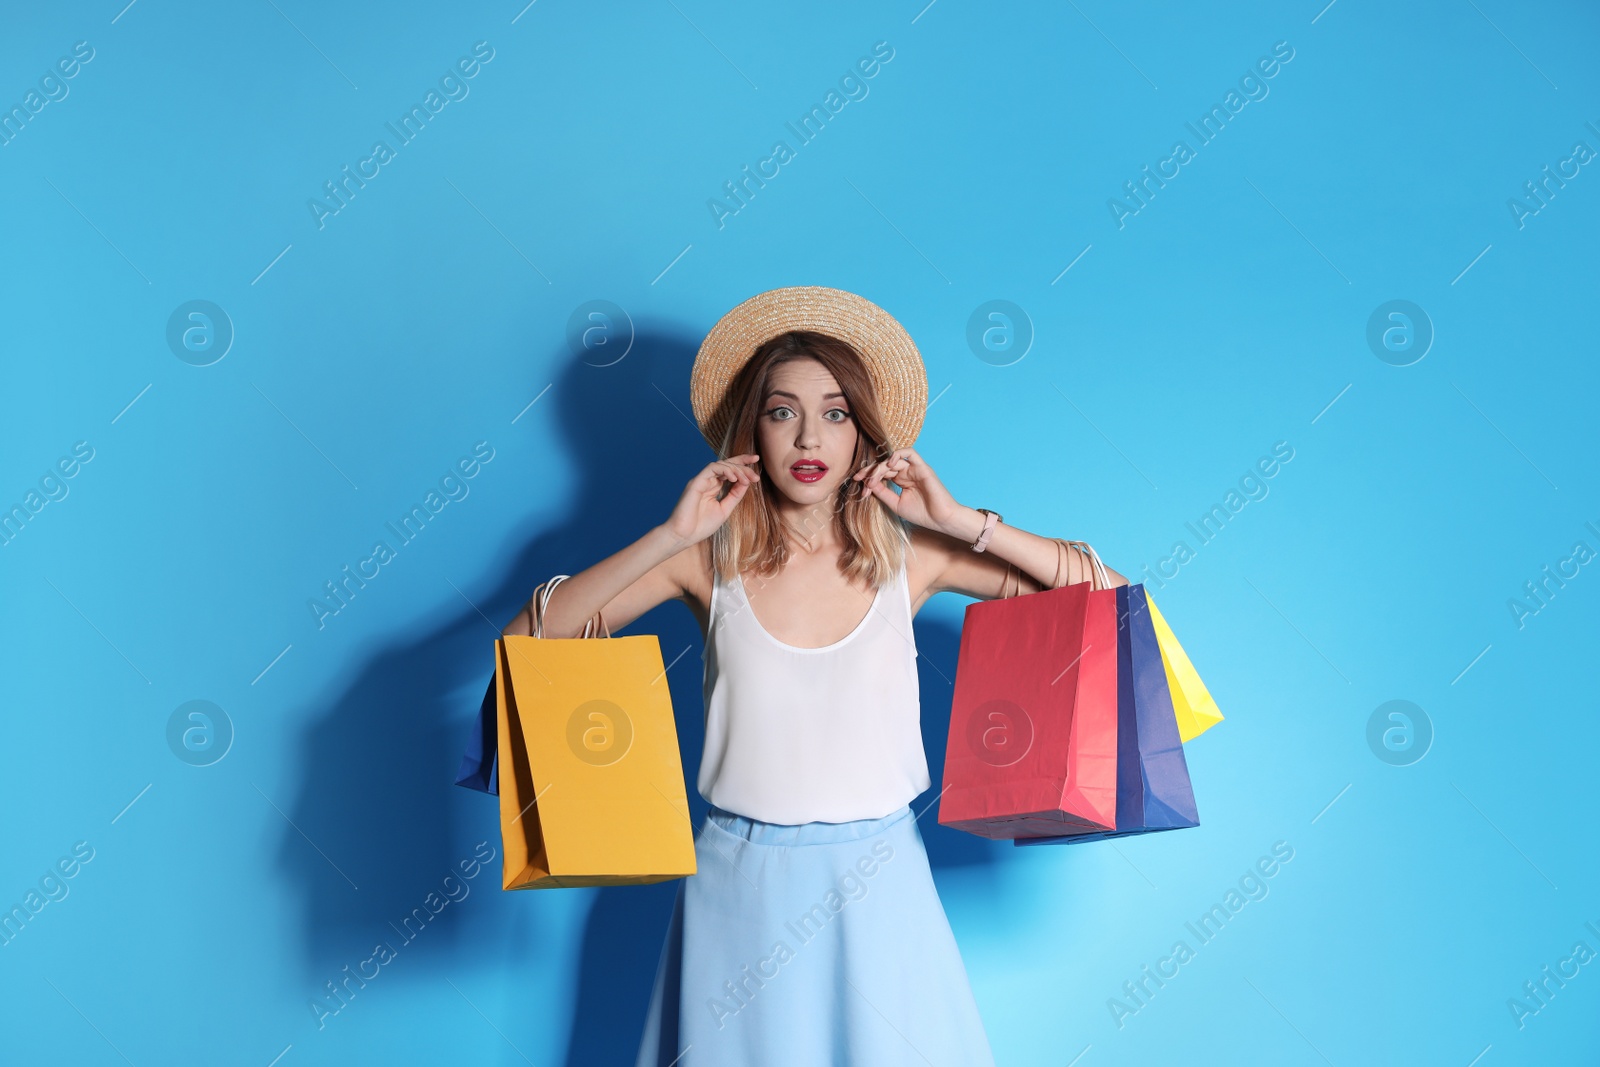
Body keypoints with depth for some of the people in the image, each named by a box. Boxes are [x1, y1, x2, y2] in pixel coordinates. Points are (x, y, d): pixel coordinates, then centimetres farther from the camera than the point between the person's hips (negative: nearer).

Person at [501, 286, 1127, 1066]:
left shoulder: (908, 554, -2)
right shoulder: (710, 558, -4)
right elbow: (526, 641, -10)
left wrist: (964, 523, -11)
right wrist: (670, 536, -16)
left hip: (877, 884, 1)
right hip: (743, 885, 0)